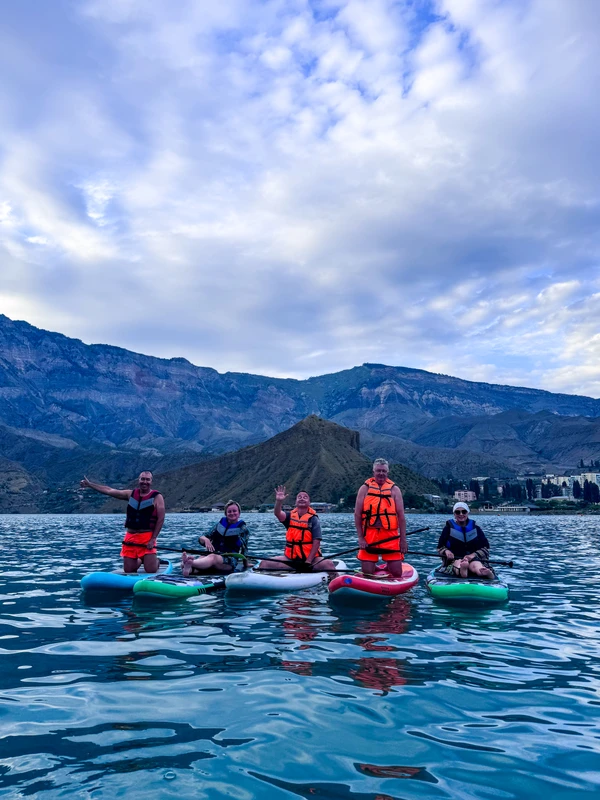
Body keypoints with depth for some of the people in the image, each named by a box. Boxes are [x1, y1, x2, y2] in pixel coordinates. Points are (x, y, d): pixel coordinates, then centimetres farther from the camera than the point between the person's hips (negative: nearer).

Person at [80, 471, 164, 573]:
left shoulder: (157, 497, -3)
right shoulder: (131, 494, 11)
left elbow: (161, 519, -9)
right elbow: (109, 490, 12)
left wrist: (153, 539, -15)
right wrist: (89, 484, 10)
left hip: (147, 538, -4)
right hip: (130, 537, 5)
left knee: (151, 570, -9)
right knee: (128, 570, 5)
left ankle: (156, 561, 26)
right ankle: (140, 560, 37)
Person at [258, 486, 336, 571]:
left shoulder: (313, 519, -2)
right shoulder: (290, 516, 6)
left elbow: (316, 542, -8)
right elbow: (277, 513, -16)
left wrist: (308, 562, -16)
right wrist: (279, 501, -36)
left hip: (310, 558, -2)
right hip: (290, 558, 3)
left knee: (329, 564, -30)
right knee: (264, 564, -14)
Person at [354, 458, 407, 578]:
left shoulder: (394, 489, 7)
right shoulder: (365, 488, 5)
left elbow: (401, 516, 4)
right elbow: (357, 515, 2)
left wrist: (403, 539, -1)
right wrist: (360, 537, -5)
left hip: (390, 535, 1)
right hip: (369, 535, 0)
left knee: (397, 573, 0)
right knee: (367, 573, -1)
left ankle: (387, 567, 32)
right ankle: (376, 568, 31)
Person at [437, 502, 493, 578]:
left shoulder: (476, 528, 12)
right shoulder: (449, 528, 9)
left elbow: (486, 547, 9)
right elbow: (440, 547, 10)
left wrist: (474, 555, -10)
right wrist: (446, 551, -15)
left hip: (474, 559, 1)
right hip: (454, 559, 0)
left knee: (476, 566, -36)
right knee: (459, 563, -38)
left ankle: (487, 573, -72)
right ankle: (462, 570, -75)